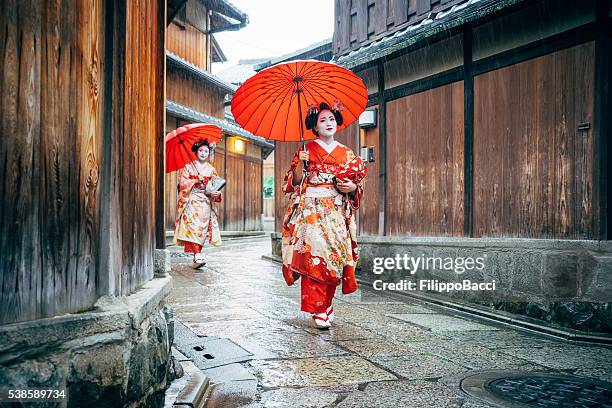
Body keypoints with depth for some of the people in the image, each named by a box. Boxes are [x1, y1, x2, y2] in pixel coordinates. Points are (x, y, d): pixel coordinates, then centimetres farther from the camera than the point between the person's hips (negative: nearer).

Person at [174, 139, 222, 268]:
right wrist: (196, 181, -13)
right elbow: (182, 182, 0)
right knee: (193, 226, -16)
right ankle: (198, 255, -22)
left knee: (202, 227, -2)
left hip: (205, 203, 2)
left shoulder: (212, 170, 13)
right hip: (191, 201, -2)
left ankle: (197, 256, 8)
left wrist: (216, 193, -11)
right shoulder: (188, 167, 7)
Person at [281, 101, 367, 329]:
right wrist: (300, 164, -14)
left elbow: (357, 183, 18)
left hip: (337, 211, 3)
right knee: (314, 254, -15)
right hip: (311, 209, -3)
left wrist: (352, 187, -4)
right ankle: (318, 310, -9)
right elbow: (295, 182, 2)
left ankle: (326, 304, 16)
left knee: (335, 256, -2)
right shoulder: (307, 150, 6)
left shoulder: (347, 154, 14)